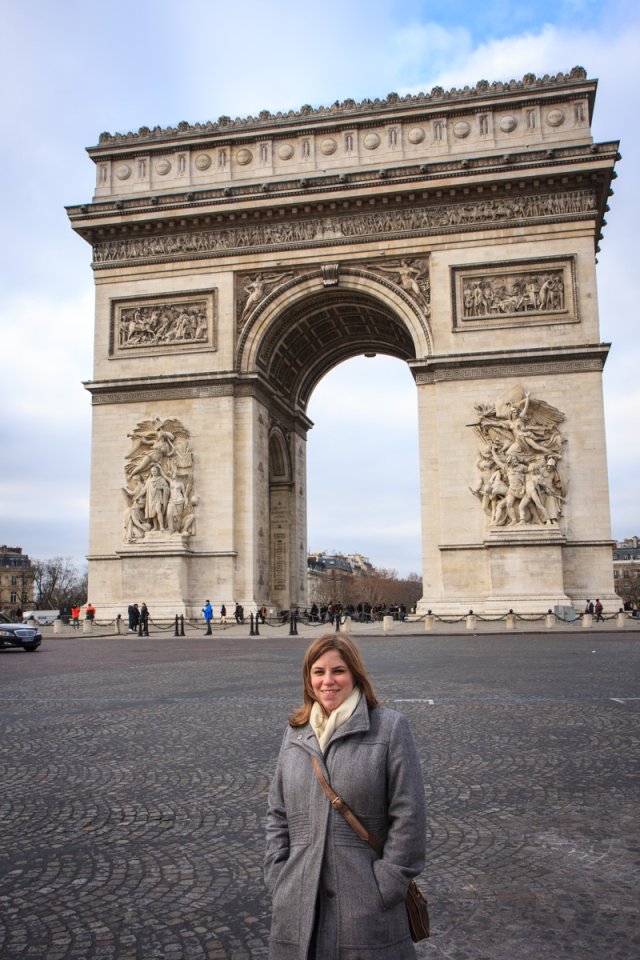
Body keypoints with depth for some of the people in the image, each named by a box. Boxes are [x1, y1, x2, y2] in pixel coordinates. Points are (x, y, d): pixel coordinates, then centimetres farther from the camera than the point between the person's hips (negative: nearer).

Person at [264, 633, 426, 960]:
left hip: (366, 904, -3)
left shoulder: (390, 727, -6)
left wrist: (385, 885, -9)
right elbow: (277, 814, 13)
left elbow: (408, 816, -7)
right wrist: (277, 878, 4)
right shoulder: (295, 733, 8)